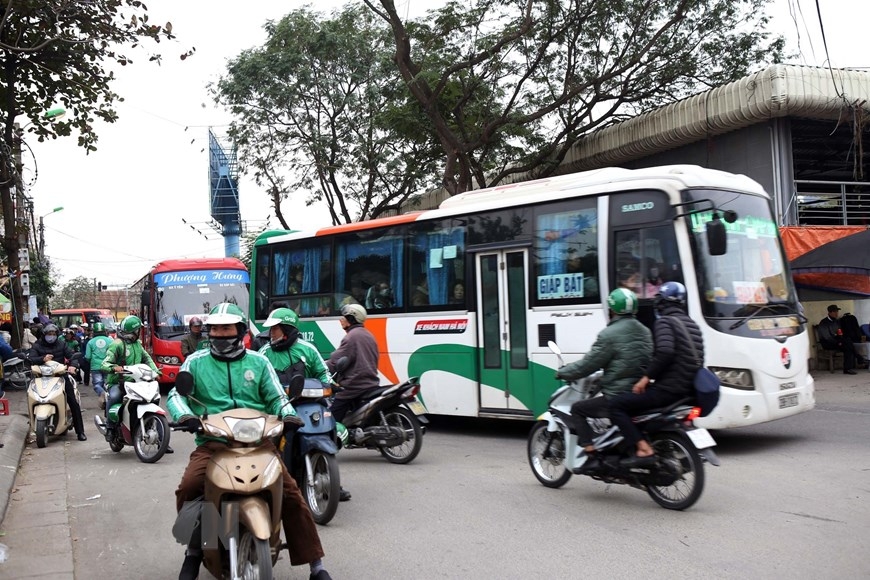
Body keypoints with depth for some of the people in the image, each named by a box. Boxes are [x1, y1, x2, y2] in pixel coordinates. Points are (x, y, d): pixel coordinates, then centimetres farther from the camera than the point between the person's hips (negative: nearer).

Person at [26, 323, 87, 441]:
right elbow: (30, 358, -11)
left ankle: (80, 431, -2)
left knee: (73, 402, -7)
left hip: (61, 375, 0)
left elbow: (72, 355, 3)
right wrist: (42, 359, -31)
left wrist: (73, 365, -19)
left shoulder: (61, 344, 11)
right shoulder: (38, 346, 4)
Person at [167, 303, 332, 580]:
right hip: (212, 442, 0)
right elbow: (176, 395, 5)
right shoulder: (195, 362, 10)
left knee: (290, 492, -15)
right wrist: (184, 414, -17)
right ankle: (193, 550, 0)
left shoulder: (258, 362, 12)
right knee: (188, 488, -27)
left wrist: (288, 414, -9)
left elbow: (276, 396, 13)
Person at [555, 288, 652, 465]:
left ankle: (590, 453, -5)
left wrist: (562, 373, 5)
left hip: (617, 398, -8)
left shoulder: (609, 334, -14)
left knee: (578, 409, 6)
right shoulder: (644, 332, 12)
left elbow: (588, 364, -11)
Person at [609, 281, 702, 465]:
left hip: (667, 389, -9)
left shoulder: (664, 322, -8)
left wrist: (646, 377, -17)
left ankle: (644, 449, -19)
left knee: (617, 405, -6)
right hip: (687, 390, 9)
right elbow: (697, 359, 21)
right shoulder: (691, 325, 18)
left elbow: (665, 352, -26)